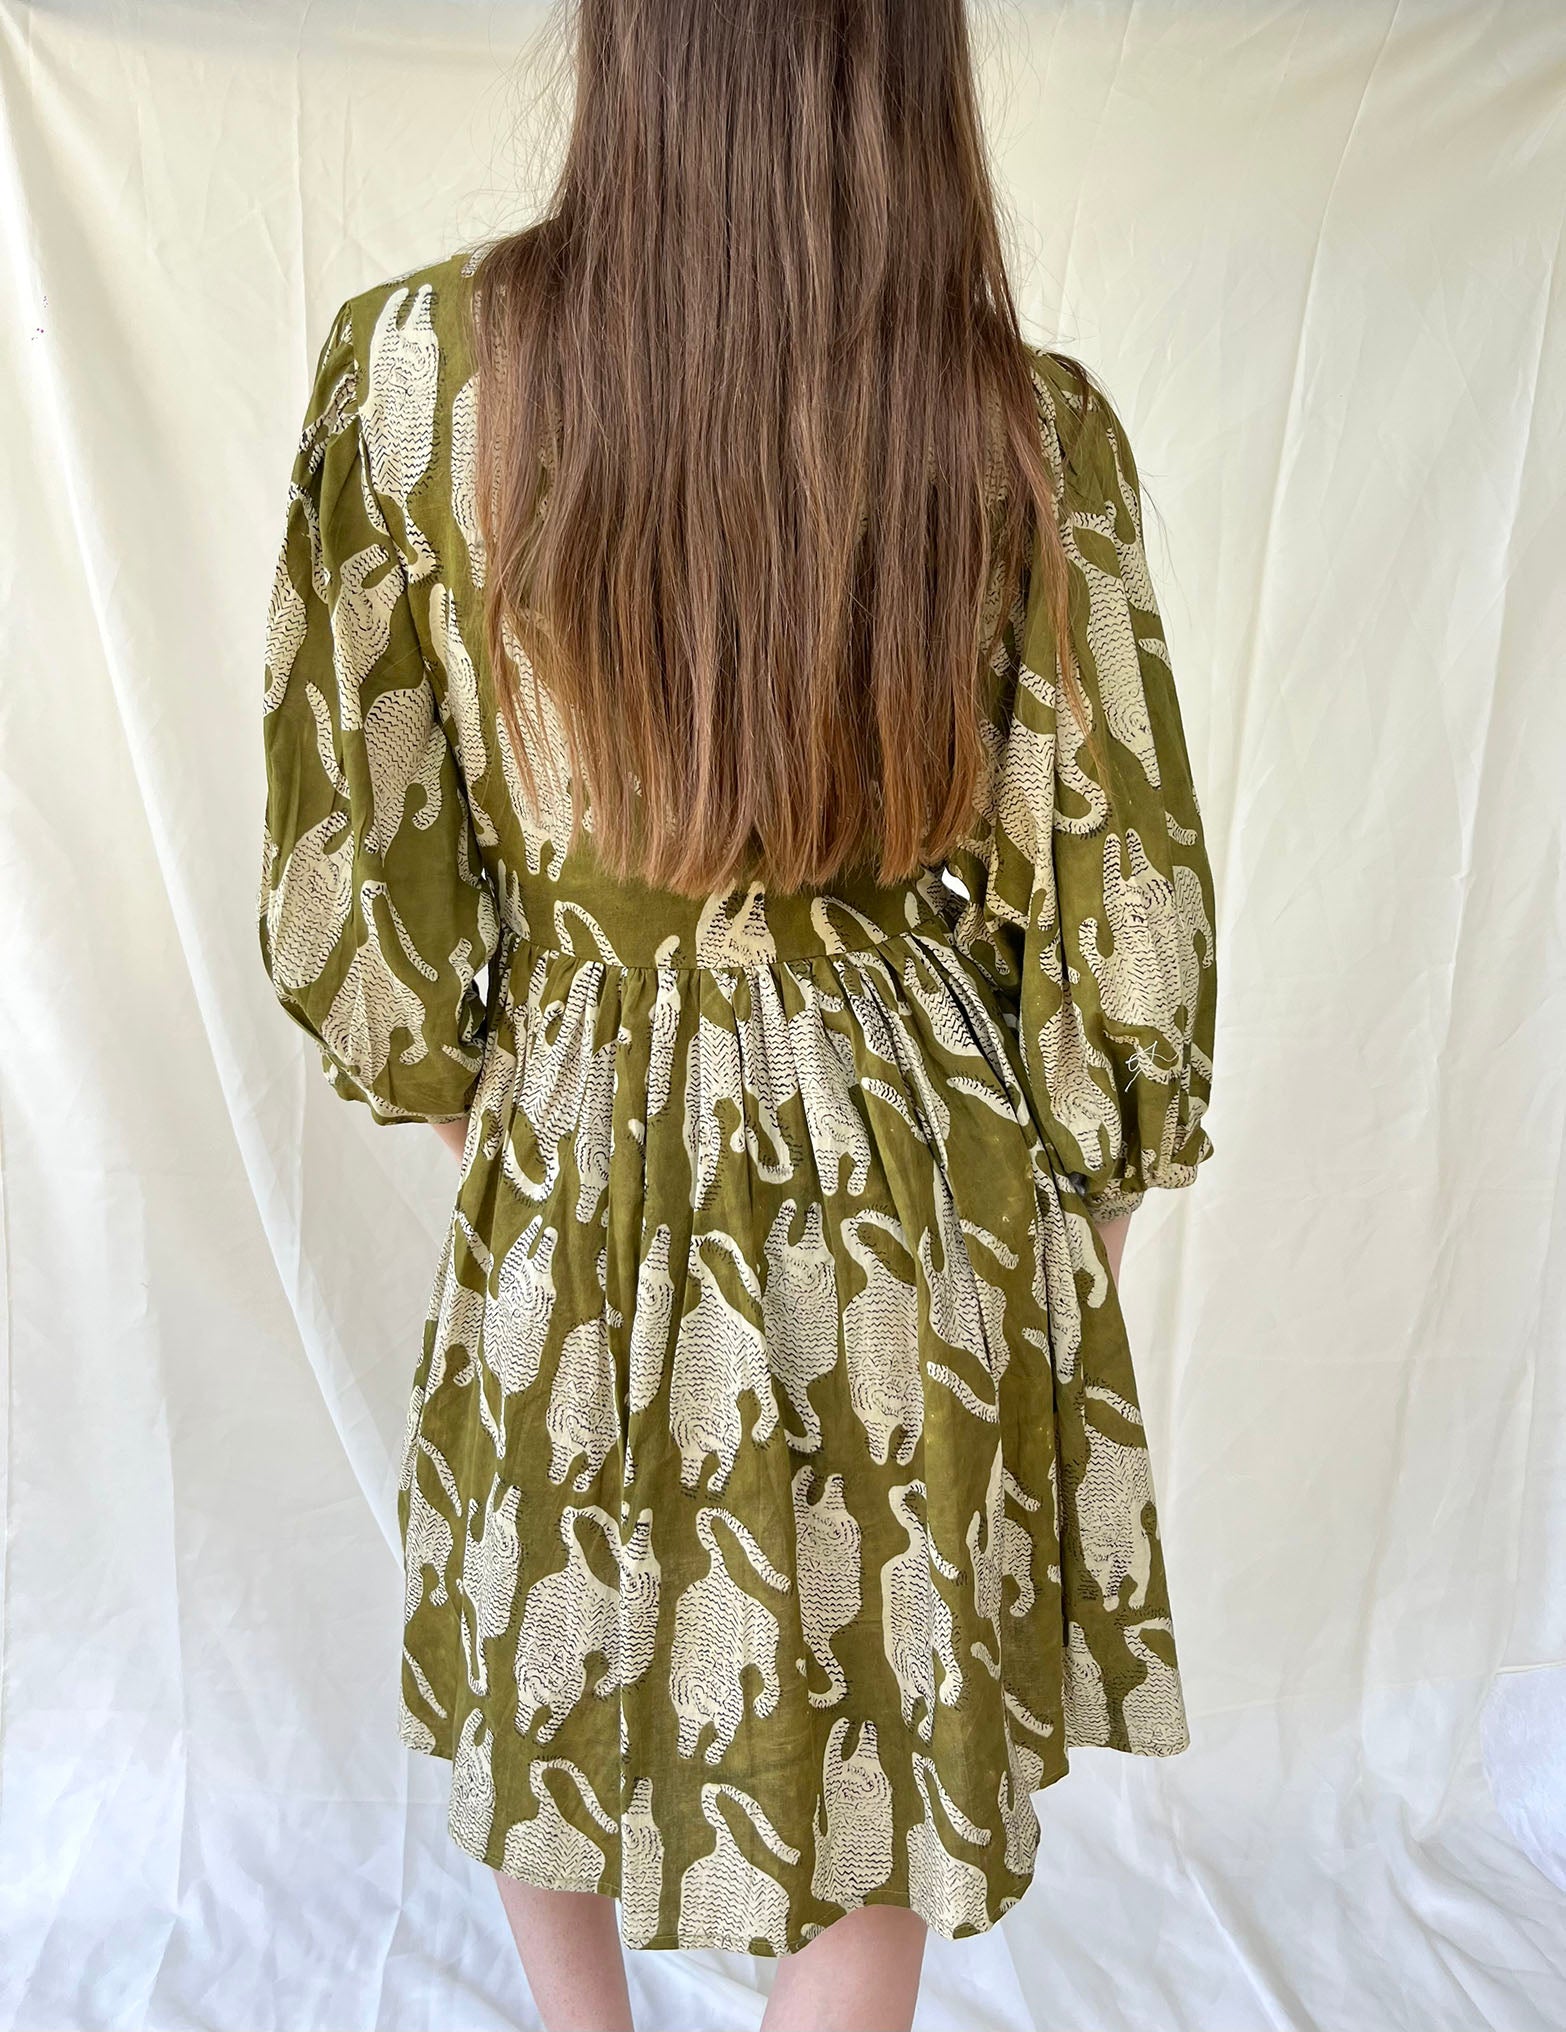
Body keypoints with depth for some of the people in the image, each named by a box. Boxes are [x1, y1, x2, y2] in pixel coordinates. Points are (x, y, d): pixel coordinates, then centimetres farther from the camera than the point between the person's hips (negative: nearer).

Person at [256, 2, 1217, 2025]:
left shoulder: (423, 359, -11)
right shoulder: (1033, 428, -12)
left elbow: (349, 804, -3)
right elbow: (1113, 869, -6)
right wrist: (1093, 1169, 10)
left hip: (574, 1141, 1)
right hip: (921, 1171, 0)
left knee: (546, 1660, 29)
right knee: (873, 1709, 22)